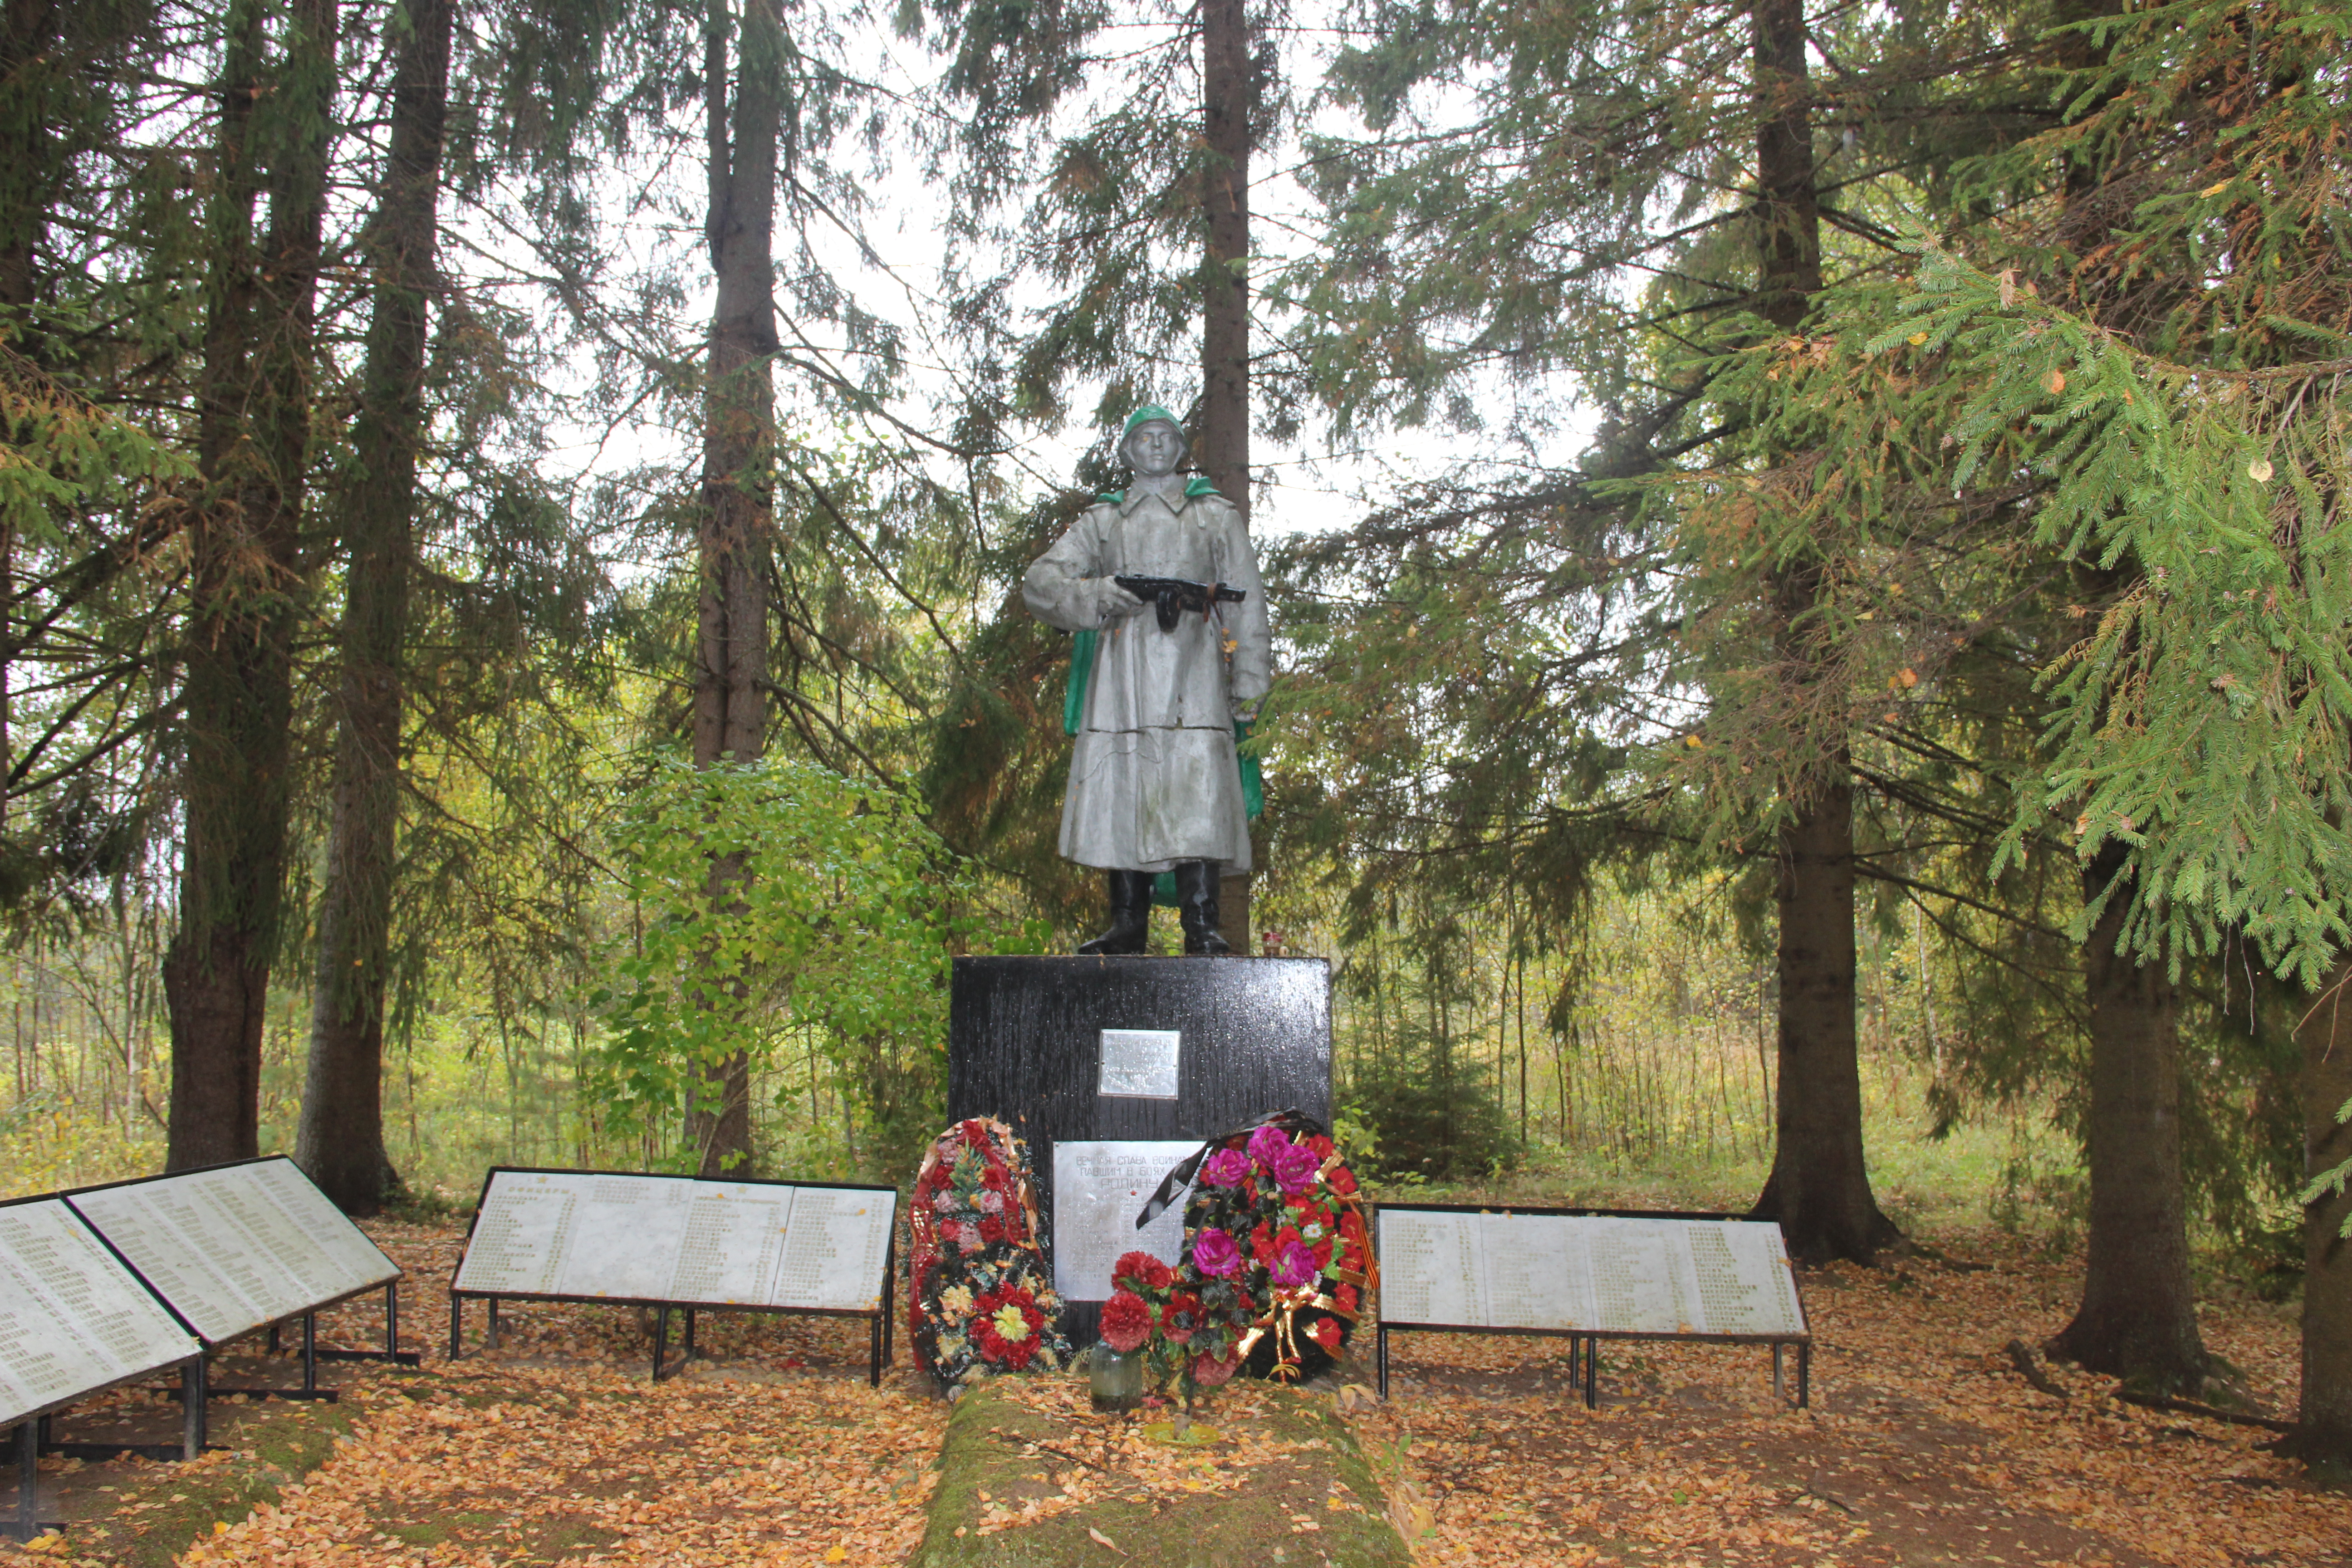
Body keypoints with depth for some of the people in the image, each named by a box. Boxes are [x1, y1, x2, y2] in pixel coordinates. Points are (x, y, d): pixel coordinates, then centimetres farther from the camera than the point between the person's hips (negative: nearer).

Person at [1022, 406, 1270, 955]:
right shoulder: (1101, 520, 21)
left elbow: (1246, 602, 12)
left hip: (1191, 673, -2)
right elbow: (1039, 582, 10)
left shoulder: (1216, 515, 19)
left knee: (1197, 796, -13)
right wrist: (1095, 597, -10)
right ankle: (1127, 925, 3)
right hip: (1121, 676, 2)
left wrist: (1248, 683, 2)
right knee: (1118, 794, -3)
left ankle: (1201, 925, -13)